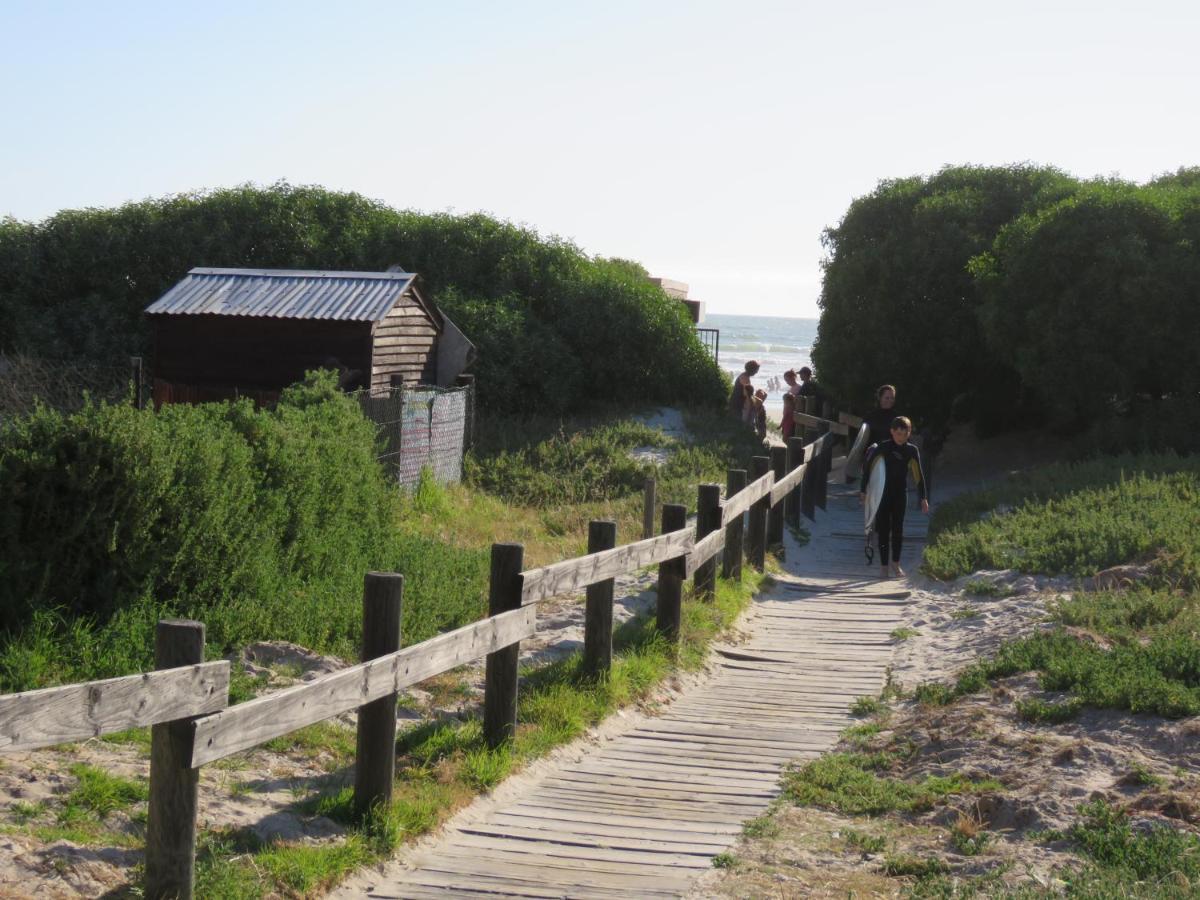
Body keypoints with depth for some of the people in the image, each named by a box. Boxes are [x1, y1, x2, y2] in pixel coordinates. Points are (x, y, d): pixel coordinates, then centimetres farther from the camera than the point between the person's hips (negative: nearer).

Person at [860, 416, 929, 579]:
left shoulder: (912, 451, -1)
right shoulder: (883, 448, -9)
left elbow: (919, 475, 2)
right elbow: (867, 467, -5)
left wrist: (924, 498, 0)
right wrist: (863, 490, -7)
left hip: (900, 494, 2)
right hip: (882, 494, -2)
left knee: (898, 530, 5)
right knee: (883, 530, -1)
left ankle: (895, 563, 21)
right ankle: (884, 566, 5)